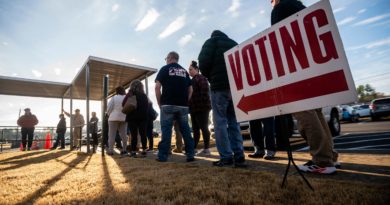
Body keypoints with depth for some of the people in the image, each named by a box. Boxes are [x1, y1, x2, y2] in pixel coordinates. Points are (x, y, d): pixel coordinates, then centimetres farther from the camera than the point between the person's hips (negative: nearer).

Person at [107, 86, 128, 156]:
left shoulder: (114, 97, -3)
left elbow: (109, 107, -5)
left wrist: (109, 114, 11)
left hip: (114, 117, -3)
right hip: (124, 118, 3)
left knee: (112, 134, 1)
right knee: (123, 134, 6)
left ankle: (110, 150, 0)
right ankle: (124, 150, 7)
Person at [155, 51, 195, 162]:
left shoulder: (165, 69, 4)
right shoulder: (184, 71, 17)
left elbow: (157, 87, -5)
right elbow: (190, 90, 11)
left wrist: (160, 103, 3)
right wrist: (185, 101, 13)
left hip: (168, 104, -3)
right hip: (183, 106, 4)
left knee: (166, 129, 0)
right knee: (185, 129, 7)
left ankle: (163, 155, 4)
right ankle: (190, 154, 8)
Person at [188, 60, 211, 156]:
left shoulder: (201, 78, -4)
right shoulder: (192, 80, 23)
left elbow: (205, 92, -16)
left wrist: (204, 104, -22)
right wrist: (190, 106, 14)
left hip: (201, 108, -9)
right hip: (194, 108, 9)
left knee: (203, 128, -5)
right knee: (195, 129, 9)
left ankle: (206, 149, 1)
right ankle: (194, 148, 14)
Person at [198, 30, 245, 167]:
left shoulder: (211, 41, 9)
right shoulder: (234, 44, 25)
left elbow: (204, 63, -5)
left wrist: (210, 78, 9)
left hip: (219, 86, -5)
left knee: (220, 122, -4)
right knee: (234, 121, 7)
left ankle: (226, 157, -6)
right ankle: (239, 156, 5)